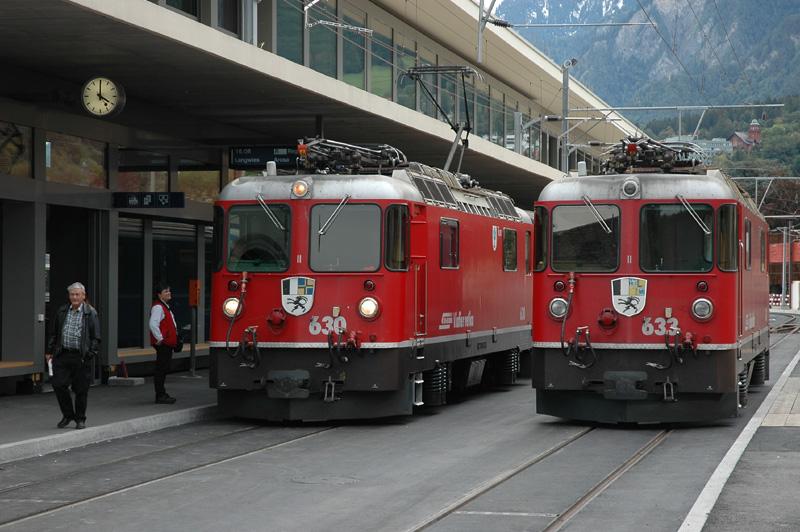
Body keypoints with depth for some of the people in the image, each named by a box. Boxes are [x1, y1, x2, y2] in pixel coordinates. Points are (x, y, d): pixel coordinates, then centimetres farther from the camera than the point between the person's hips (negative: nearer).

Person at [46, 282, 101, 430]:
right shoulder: (61, 312, 12)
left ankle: (80, 419, 17)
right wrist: (50, 351, 11)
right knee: (58, 385, -2)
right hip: (62, 355, 3)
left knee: (81, 390, 2)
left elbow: (96, 337, -1)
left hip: (81, 357, -3)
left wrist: (91, 354, -10)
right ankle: (67, 415, 17)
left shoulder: (90, 313, 0)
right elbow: (54, 333, 18)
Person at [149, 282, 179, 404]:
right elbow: (153, 325, -27)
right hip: (162, 344, -11)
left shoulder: (165, 306, 19)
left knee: (164, 369, 15)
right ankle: (160, 396, -6)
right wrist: (160, 339, -23)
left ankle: (162, 394, 22)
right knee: (161, 369, -8)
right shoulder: (157, 307, -15)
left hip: (167, 344, 11)